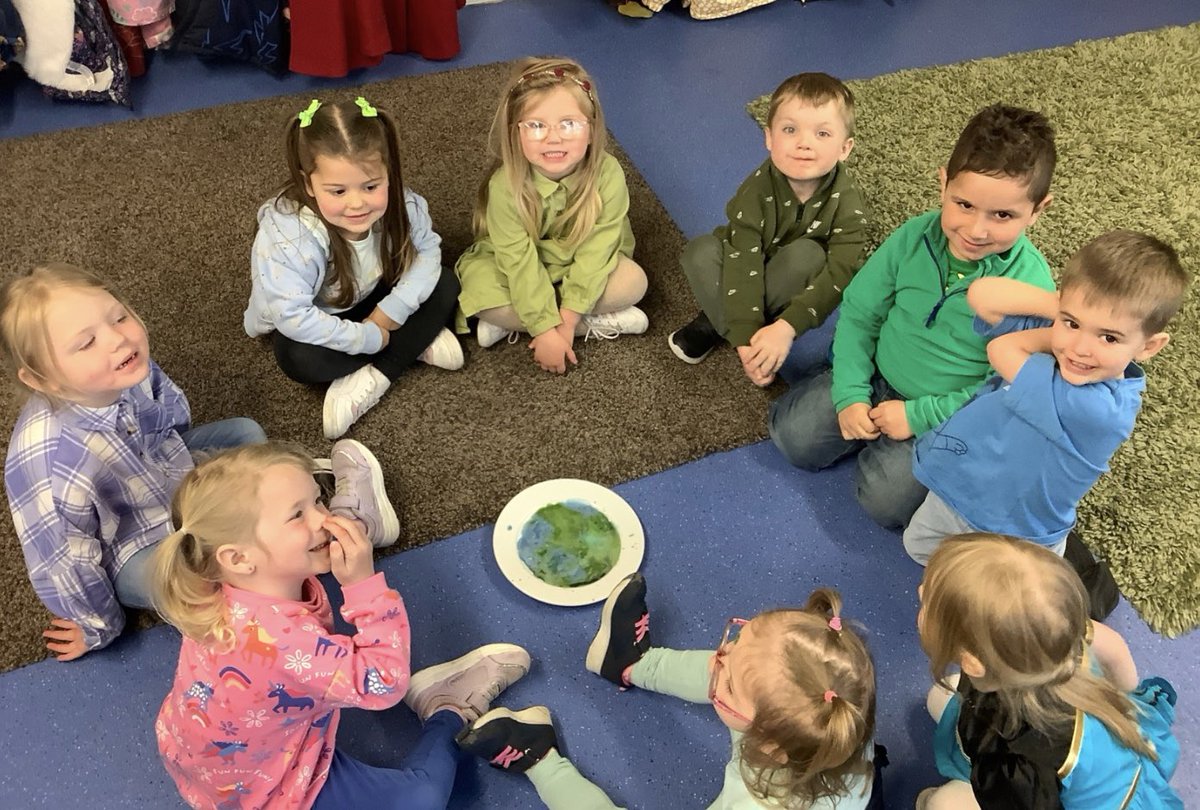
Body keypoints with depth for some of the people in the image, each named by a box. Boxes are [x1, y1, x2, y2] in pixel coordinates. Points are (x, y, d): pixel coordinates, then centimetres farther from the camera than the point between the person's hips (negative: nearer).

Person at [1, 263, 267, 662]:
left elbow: (176, 417, 3)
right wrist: (96, 626, -10)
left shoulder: (130, 369, -24)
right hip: (130, 552, -6)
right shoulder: (43, 454, -41)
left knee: (246, 432, 9)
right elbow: (62, 558, -26)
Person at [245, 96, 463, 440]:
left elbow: (427, 251, -14)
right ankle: (416, 343, -15)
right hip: (308, 324, -4)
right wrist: (368, 338, -32)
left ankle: (372, 379, -18)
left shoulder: (401, 205, -27)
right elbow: (293, 316, -38)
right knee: (298, 358, -34)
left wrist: (392, 310, -26)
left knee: (444, 286, -13)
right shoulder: (288, 236, -38)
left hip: (371, 303, 4)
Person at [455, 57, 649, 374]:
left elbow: (596, 248, -25)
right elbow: (519, 260, -27)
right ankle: (598, 324, -18)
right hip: (520, 271, -1)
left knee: (633, 282, -25)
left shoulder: (608, 174, -28)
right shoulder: (506, 184, -29)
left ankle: (511, 323, -17)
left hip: (581, 267, 1)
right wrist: (546, 328, -29)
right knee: (480, 291, -28)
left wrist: (566, 319, -28)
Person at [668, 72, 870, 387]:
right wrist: (747, 336, -43)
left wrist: (787, 327, -46)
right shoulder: (756, 191, -25)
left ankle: (714, 323, -21)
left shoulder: (847, 202, -26)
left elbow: (841, 274, -33)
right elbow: (743, 262, -31)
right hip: (754, 274, 1)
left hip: (797, 284, 0)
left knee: (807, 254, -34)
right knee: (700, 251, -26)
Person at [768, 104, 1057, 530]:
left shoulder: (1031, 287, -25)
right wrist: (850, 393, -12)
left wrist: (917, 415, -21)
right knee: (793, 435, -3)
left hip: (945, 415, -3)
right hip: (878, 380, 4)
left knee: (884, 499, -16)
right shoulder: (914, 236, -15)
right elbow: (859, 312, -4)